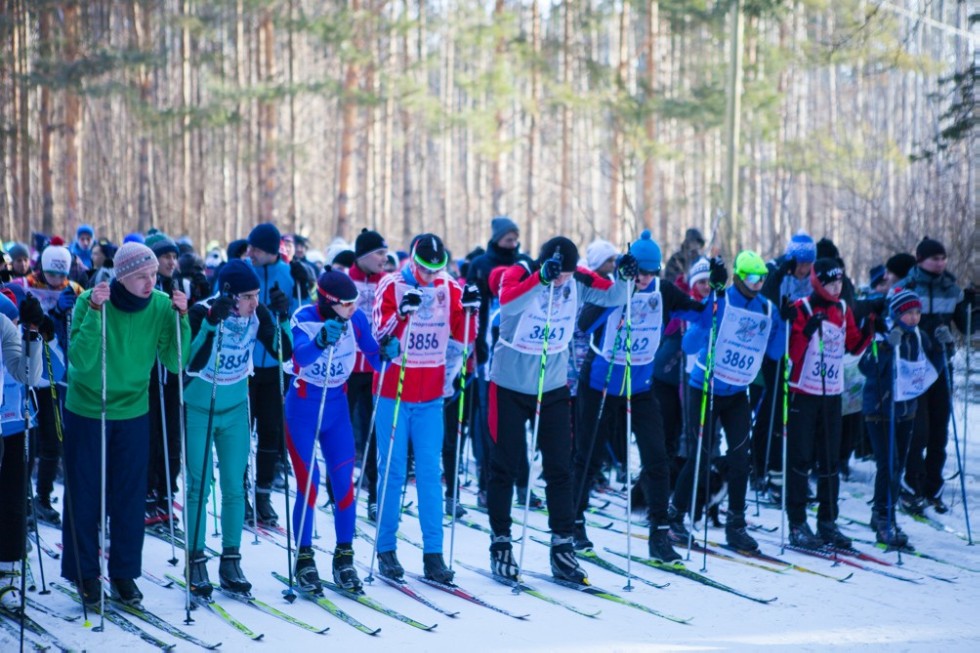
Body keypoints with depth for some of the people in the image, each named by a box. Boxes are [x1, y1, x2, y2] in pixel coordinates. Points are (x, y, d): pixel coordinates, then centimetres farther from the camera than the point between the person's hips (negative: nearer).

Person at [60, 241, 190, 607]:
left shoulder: (161, 305, -10)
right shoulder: (89, 302, -18)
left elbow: (175, 362, -11)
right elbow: (80, 360, -27)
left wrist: (181, 318, -23)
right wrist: (95, 313, -36)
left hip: (134, 412, 2)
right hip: (86, 411, -2)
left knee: (130, 496, 7)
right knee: (84, 495, 6)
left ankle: (124, 572, 21)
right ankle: (83, 572, 20)